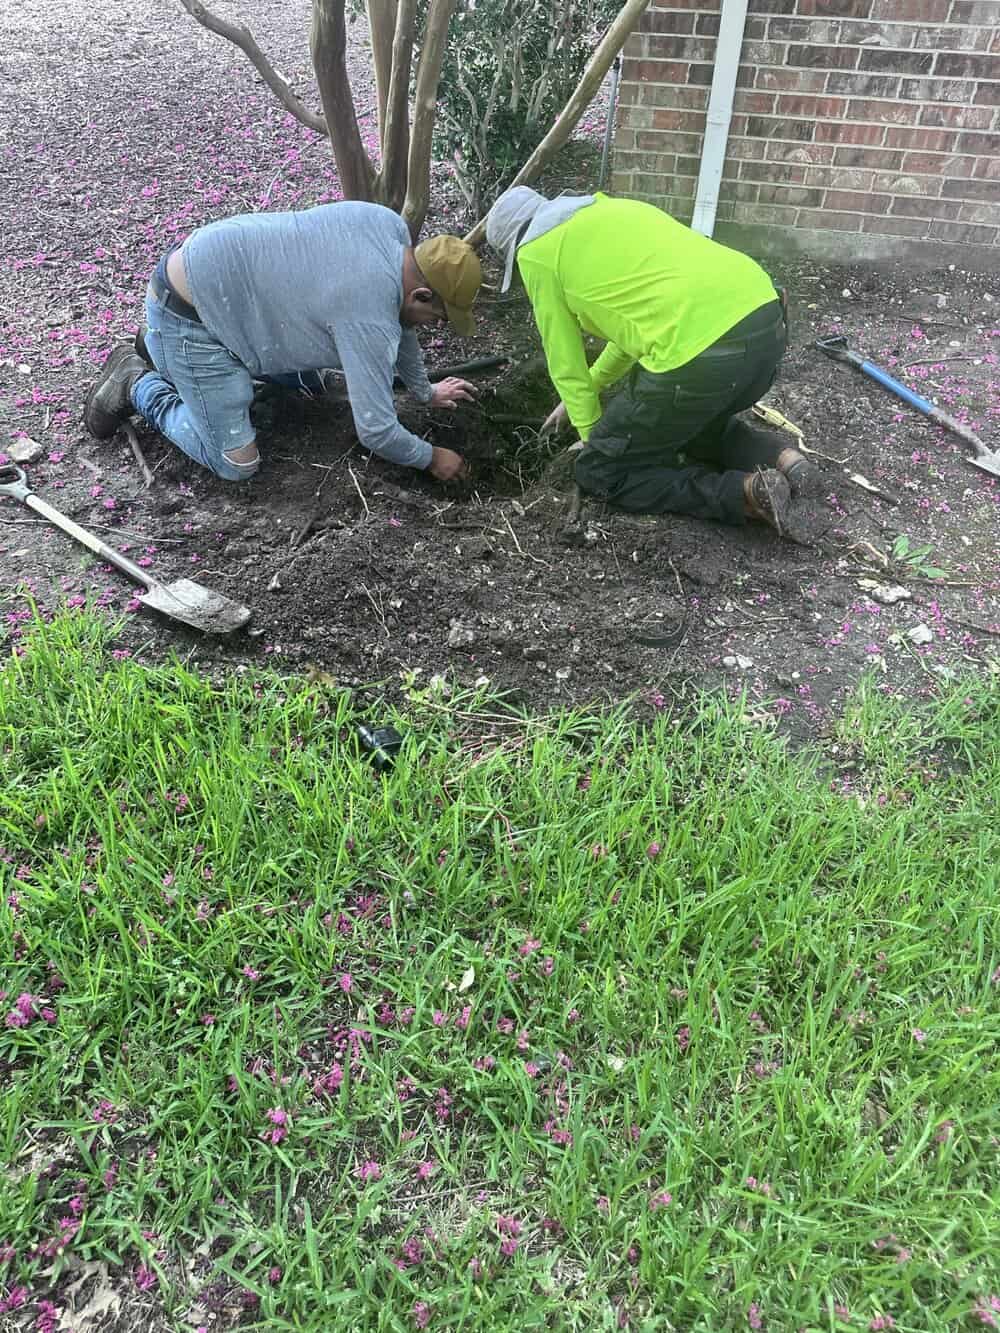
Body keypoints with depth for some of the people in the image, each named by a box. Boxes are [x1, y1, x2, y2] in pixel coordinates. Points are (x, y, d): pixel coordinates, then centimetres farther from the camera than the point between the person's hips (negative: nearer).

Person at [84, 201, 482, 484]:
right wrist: (431, 458, -9)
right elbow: (376, 432, -26)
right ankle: (139, 385, 10)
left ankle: (162, 346, 28)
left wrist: (424, 390, 21)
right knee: (236, 466, -10)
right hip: (190, 311, -9)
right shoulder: (369, 320, -29)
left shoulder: (390, 225, -4)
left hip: (216, 266, 9)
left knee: (312, 380, 25)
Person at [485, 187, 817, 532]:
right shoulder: (610, 211, 32)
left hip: (704, 349, -9)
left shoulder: (535, 251, 9)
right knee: (696, 422, 38)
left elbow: (564, 360, 12)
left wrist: (591, 435, 26)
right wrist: (584, 392, 47)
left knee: (599, 471, 9)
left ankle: (747, 492, -2)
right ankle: (780, 458, 13)